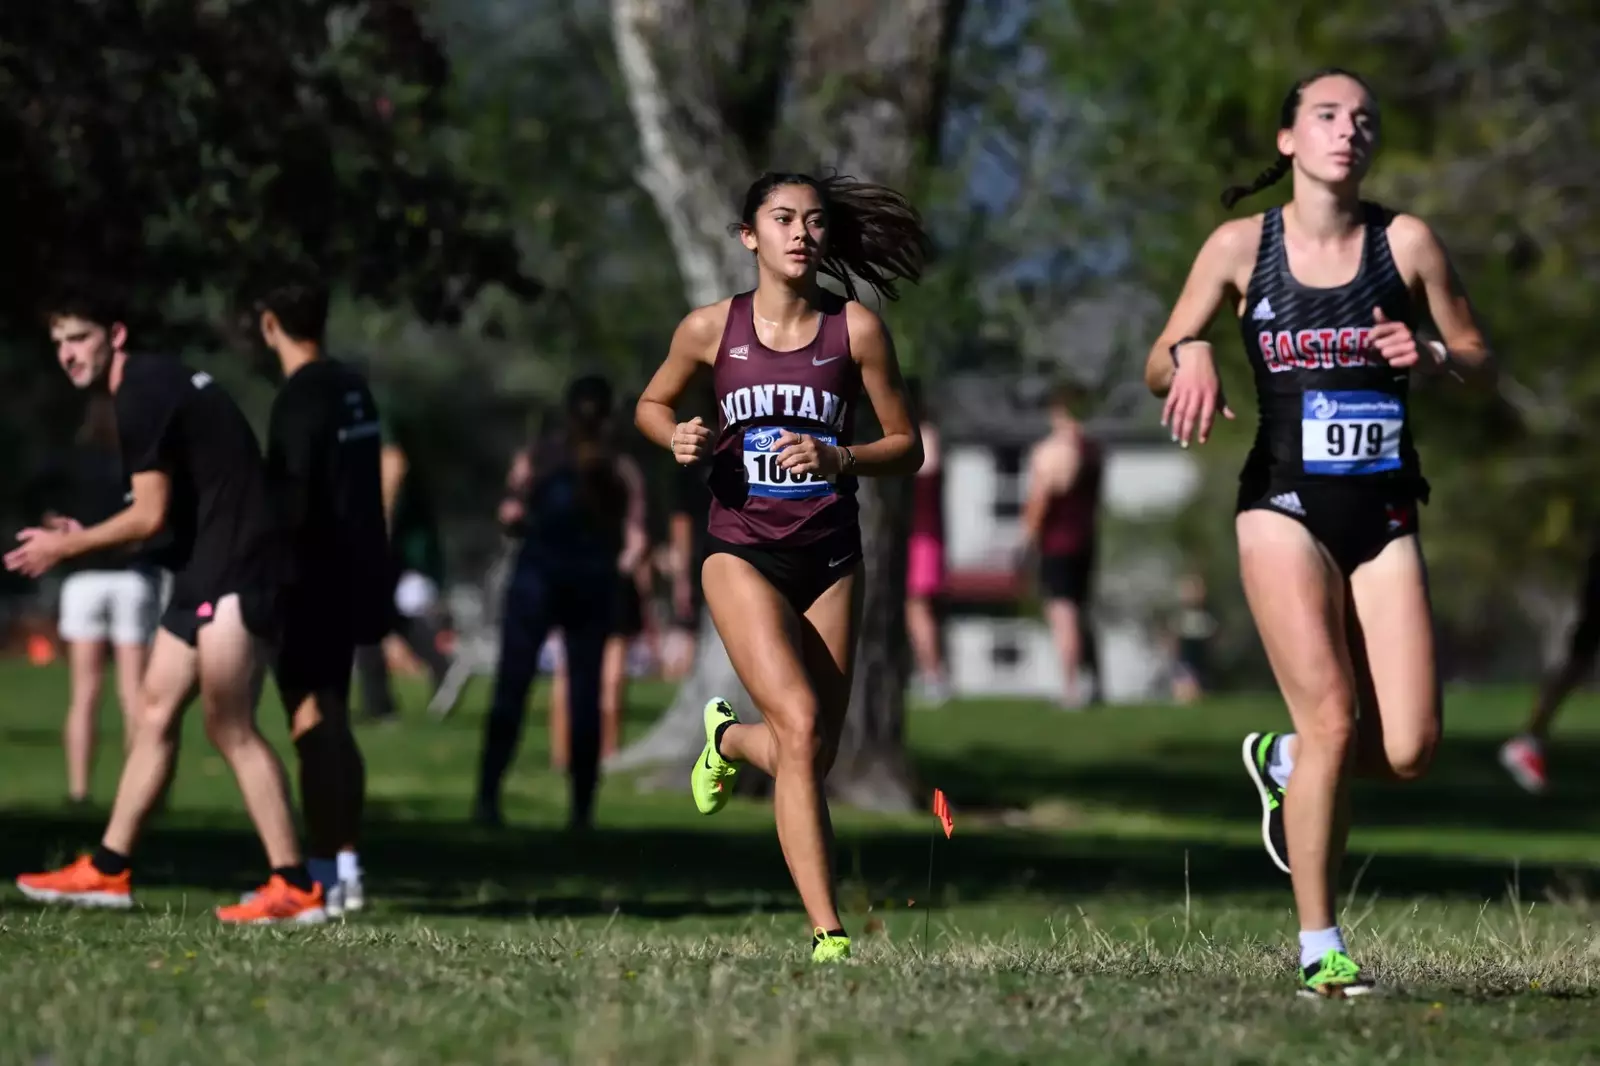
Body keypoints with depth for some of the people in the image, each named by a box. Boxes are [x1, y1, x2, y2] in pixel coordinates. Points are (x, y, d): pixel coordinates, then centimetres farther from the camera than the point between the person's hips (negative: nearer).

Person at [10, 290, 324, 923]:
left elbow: (149, 516, -15)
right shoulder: (156, 384, 17)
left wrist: (66, 547, -3)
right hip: (210, 568, 11)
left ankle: (295, 889, -11)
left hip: (231, 572, -11)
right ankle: (108, 871, 19)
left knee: (229, 728, -11)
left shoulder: (141, 395, -14)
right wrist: (85, 541, 19)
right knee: (156, 709, 13)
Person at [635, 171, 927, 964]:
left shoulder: (856, 329, -2)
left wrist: (838, 459, -16)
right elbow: (651, 404, 16)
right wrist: (681, 439, -6)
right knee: (801, 726, -21)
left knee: (810, 756, 7)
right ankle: (828, 936, -18)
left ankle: (727, 739, 45)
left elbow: (906, 447, 3)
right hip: (742, 550, -2)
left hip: (829, 556, 2)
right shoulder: (711, 329, -2)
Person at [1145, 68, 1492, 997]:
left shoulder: (1406, 242, 3)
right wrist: (1190, 356, -15)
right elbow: (1159, 366, 9)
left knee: (1409, 749, -8)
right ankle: (1319, 948, -4)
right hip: (1286, 508, -2)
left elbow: (1480, 357, 10)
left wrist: (1433, 356, -12)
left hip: (1384, 513, 2)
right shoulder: (1242, 245, 2)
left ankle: (1285, 762, 26)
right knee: (1334, 720, -16)